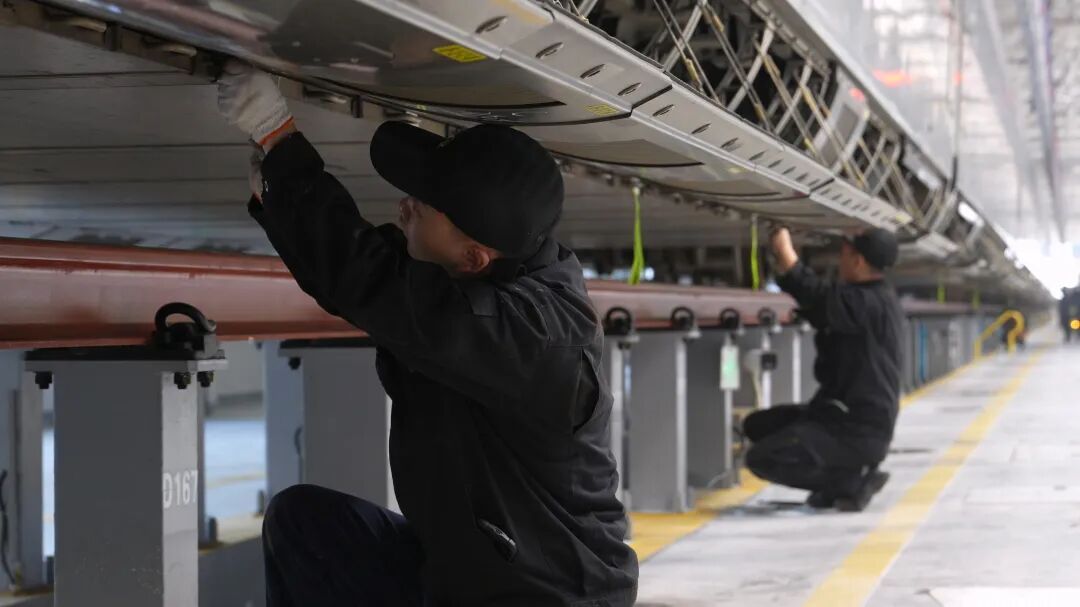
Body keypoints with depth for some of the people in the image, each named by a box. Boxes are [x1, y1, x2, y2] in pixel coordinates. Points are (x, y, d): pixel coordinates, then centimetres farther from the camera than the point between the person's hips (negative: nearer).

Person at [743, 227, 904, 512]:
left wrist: (784, 249, -19)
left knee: (761, 458, -18)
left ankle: (854, 481, -6)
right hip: (842, 415, 10)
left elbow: (815, 294, -31)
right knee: (757, 425, 16)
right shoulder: (870, 300, 11)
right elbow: (820, 308, 22)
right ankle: (838, 479, 10)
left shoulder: (870, 304, -20)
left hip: (860, 431, -10)